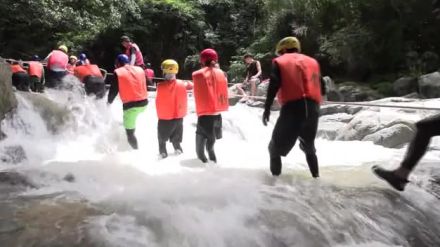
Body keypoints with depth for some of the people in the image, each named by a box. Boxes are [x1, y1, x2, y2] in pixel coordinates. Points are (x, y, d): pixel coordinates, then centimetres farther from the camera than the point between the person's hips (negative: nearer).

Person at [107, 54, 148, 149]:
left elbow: (113, 90, 1)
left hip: (130, 105, -5)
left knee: (130, 132, 5)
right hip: (143, 103, 5)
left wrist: (109, 101, 18)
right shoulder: (140, 70, 11)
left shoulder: (118, 73, -1)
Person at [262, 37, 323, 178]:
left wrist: (267, 109, -3)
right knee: (309, 146, 24)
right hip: (312, 107, 5)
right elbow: (320, 86, 19)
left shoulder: (280, 62, 11)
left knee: (276, 147, 8)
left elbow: (273, 87, -3)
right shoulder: (312, 62, 23)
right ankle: (315, 176, 23)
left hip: (292, 106, -4)